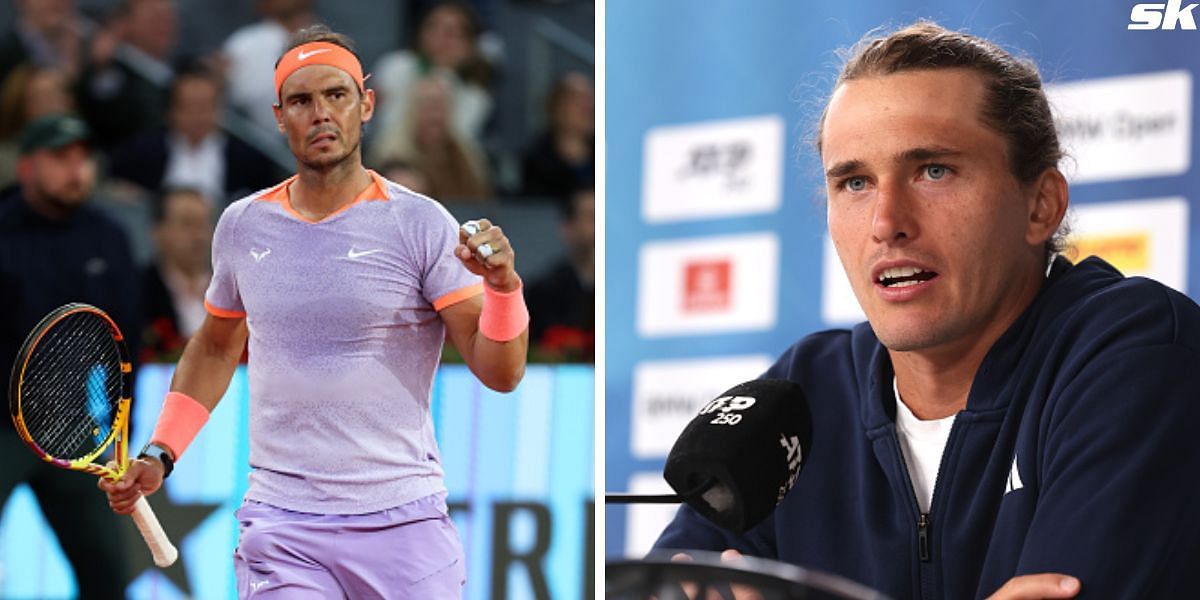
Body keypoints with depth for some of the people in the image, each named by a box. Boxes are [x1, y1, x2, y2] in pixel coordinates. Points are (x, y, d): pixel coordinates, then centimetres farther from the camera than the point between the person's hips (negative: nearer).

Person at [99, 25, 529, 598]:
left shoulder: (420, 224, -4)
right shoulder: (242, 225, 7)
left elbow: (500, 373, -7)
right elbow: (215, 347, 25)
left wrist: (503, 286, -25)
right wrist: (158, 455, 16)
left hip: (401, 525, -2)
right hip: (280, 532, 2)